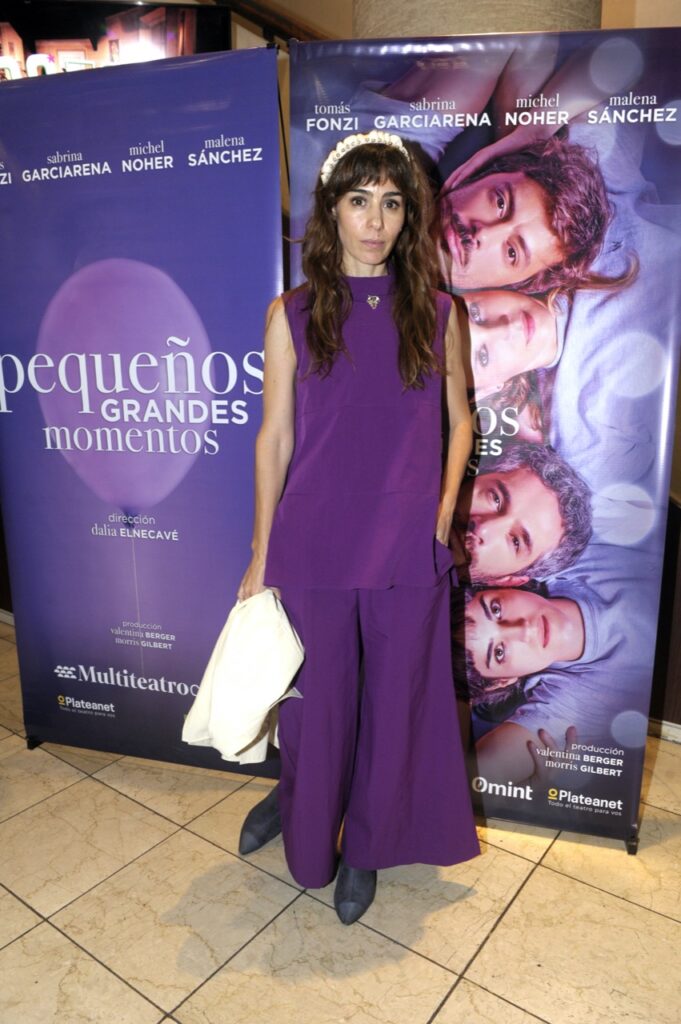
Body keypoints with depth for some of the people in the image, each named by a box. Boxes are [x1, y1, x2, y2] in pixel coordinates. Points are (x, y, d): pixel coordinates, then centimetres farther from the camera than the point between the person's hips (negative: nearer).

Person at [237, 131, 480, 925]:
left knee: (396, 699, 14)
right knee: (317, 697, 15)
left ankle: (366, 844, 41)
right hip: (314, 548, 0)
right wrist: (261, 556, 1)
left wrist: (443, 509, -3)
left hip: (408, 552, 1)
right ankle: (300, 806, 49)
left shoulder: (436, 312, 2)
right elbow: (274, 437, 1)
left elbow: (459, 419, 11)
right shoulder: (293, 315, -1)